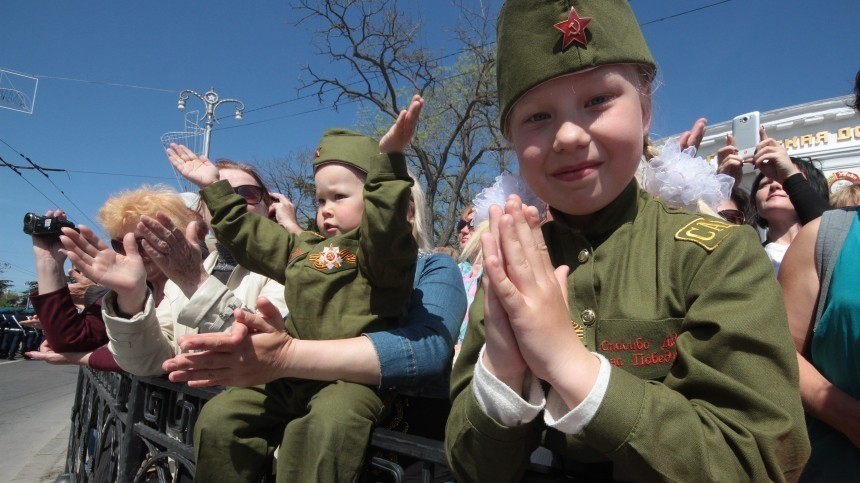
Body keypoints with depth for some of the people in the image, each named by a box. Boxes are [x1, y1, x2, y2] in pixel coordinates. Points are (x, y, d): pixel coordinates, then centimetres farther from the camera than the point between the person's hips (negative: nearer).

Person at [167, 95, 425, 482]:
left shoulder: (378, 249, -4)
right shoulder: (304, 248, 20)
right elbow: (249, 237, 30)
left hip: (353, 378, -7)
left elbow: (386, 227, -28)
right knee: (219, 418, -2)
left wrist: (388, 161, -39)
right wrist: (214, 189, 32)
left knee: (323, 429, -36)